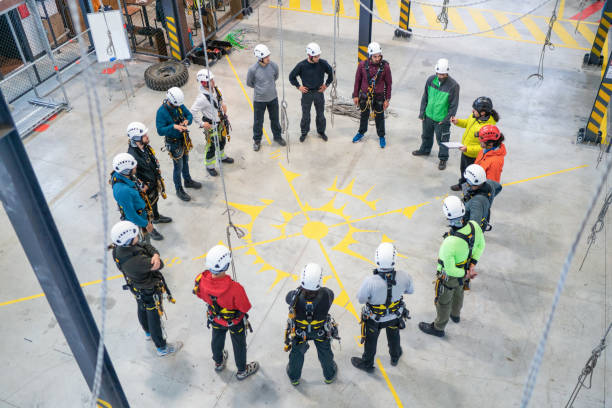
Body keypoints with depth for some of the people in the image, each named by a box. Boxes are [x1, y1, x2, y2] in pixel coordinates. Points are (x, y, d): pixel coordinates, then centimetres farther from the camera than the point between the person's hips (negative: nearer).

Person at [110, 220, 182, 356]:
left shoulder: (118, 247, -22)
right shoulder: (134, 261, -46)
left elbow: (146, 246, -21)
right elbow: (160, 265, -35)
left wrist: (155, 255, -39)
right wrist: (156, 260, -18)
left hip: (137, 288, 8)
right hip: (149, 292, -8)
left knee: (142, 310, 33)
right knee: (154, 319, 16)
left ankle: (148, 333, 62)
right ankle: (162, 348, 40)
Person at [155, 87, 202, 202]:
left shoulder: (179, 105, -9)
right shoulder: (162, 112, -27)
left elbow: (189, 115, 3)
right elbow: (160, 131, -28)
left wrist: (187, 121, -20)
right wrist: (173, 126, -41)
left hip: (184, 139, 6)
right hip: (174, 143, -6)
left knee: (185, 161, 26)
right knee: (178, 167, 7)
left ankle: (188, 181, 49)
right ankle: (179, 190, 26)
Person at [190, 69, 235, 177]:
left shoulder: (215, 89, -7)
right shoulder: (202, 97, -33)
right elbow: (194, 110, -28)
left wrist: (223, 104, 8)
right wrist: (201, 123, -24)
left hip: (220, 121, 8)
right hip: (211, 125, -8)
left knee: (222, 140, 27)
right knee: (211, 146, 6)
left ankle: (222, 156, 55)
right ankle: (209, 166, 27)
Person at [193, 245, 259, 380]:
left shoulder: (201, 280, -33)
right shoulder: (234, 288, -46)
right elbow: (245, 308, -28)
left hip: (215, 318, 4)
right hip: (235, 322, -4)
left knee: (217, 340, 34)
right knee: (239, 345, 26)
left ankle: (218, 363, 63)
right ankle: (242, 371, 53)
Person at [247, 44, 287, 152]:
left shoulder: (273, 66, -13)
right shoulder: (253, 69, -22)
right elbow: (249, 83, -3)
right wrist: (260, 88, 6)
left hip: (273, 98, 3)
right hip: (259, 99, -3)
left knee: (275, 119, 20)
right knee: (258, 121, 12)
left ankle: (277, 136, 42)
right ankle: (257, 140, 33)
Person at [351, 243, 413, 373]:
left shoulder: (370, 281, -41)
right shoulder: (403, 277, -31)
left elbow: (361, 299, -22)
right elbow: (410, 290, -9)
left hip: (374, 318, -2)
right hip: (395, 316, 3)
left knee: (371, 340, 26)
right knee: (393, 336, 34)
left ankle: (367, 364, 52)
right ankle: (395, 357, 62)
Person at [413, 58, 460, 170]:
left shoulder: (453, 85, -19)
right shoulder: (431, 80, -7)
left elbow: (454, 104, -12)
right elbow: (425, 97, 5)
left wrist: (448, 118, -13)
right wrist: (422, 111, 6)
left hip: (442, 119, -5)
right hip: (428, 115, 5)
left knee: (442, 140, 8)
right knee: (426, 135, 26)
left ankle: (443, 159, 27)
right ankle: (425, 150, 51)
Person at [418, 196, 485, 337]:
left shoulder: (450, 242, -44)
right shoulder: (474, 226, -25)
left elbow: (449, 268, -32)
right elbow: (480, 245, -5)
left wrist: (464, 274, -15)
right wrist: (473, 264, -6)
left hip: (450, 276, -6)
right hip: (466, 268, 6)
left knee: (443, 301, 21)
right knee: (458, 292, 35)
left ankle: (438, 328, 47)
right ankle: (455, 314, 65)